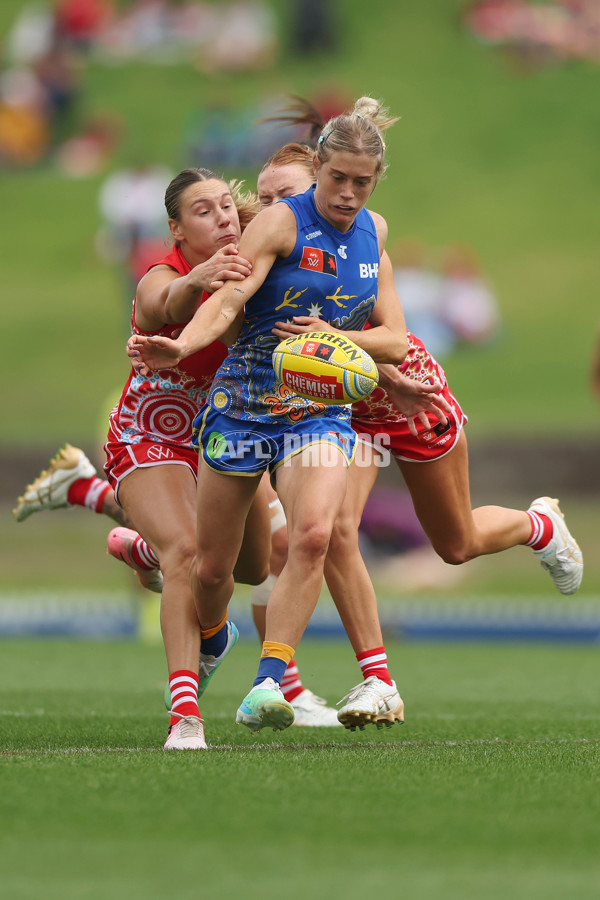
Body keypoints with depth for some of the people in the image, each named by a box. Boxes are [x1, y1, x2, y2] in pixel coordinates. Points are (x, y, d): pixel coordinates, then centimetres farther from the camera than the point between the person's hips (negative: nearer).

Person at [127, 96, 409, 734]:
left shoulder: (372, 232, 8)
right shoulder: (282, 221, -9)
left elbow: (395, 342, 8)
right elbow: (228, 298, -22)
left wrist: (333, 335, -12)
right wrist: (182, 345, -42)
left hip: (321, 411, 3)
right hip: (245, 400, -3)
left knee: (313, 534, -26)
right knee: (211, 567, 6)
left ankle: (266, 685, -28)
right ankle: (210, 642, 40)